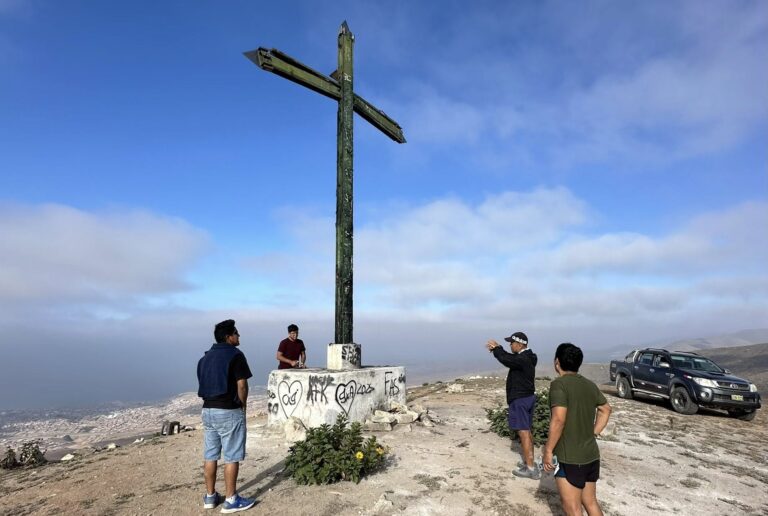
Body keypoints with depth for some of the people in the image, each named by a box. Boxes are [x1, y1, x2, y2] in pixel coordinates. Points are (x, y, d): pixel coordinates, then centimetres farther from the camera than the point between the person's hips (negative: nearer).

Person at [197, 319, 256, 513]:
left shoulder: (206, 357, 12)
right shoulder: (235, 354, -12)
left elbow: (204, 384, 14)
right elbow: (242, 385, -14)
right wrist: (243, 406, 0)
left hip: (208, 410, 8)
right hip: (229, 411, -8)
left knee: (210, 455, 14)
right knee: (231, 457, 1)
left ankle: (210, 496, 24)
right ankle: (231, 500, 7)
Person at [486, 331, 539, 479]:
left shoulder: (523, 359, -23)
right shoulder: (527, 357, 8)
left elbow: (506, 359, -34)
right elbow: (511, 358, 19)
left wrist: (496, 348, -16)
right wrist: (497, 349, 7)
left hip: (520, 400, -10)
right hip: (529, 397, 10)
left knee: (523, 433, -5)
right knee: (526, 431, 19)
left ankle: (531, 469, -1)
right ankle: (528, 461, 30)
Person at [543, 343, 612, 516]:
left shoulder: (559, 384, -18)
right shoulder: (590, 385, 6)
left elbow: (558, 420, -26)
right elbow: (606, 409, 21)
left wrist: (547, 451, -17)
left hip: (570, 458, -8)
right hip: (591, 455, 8)